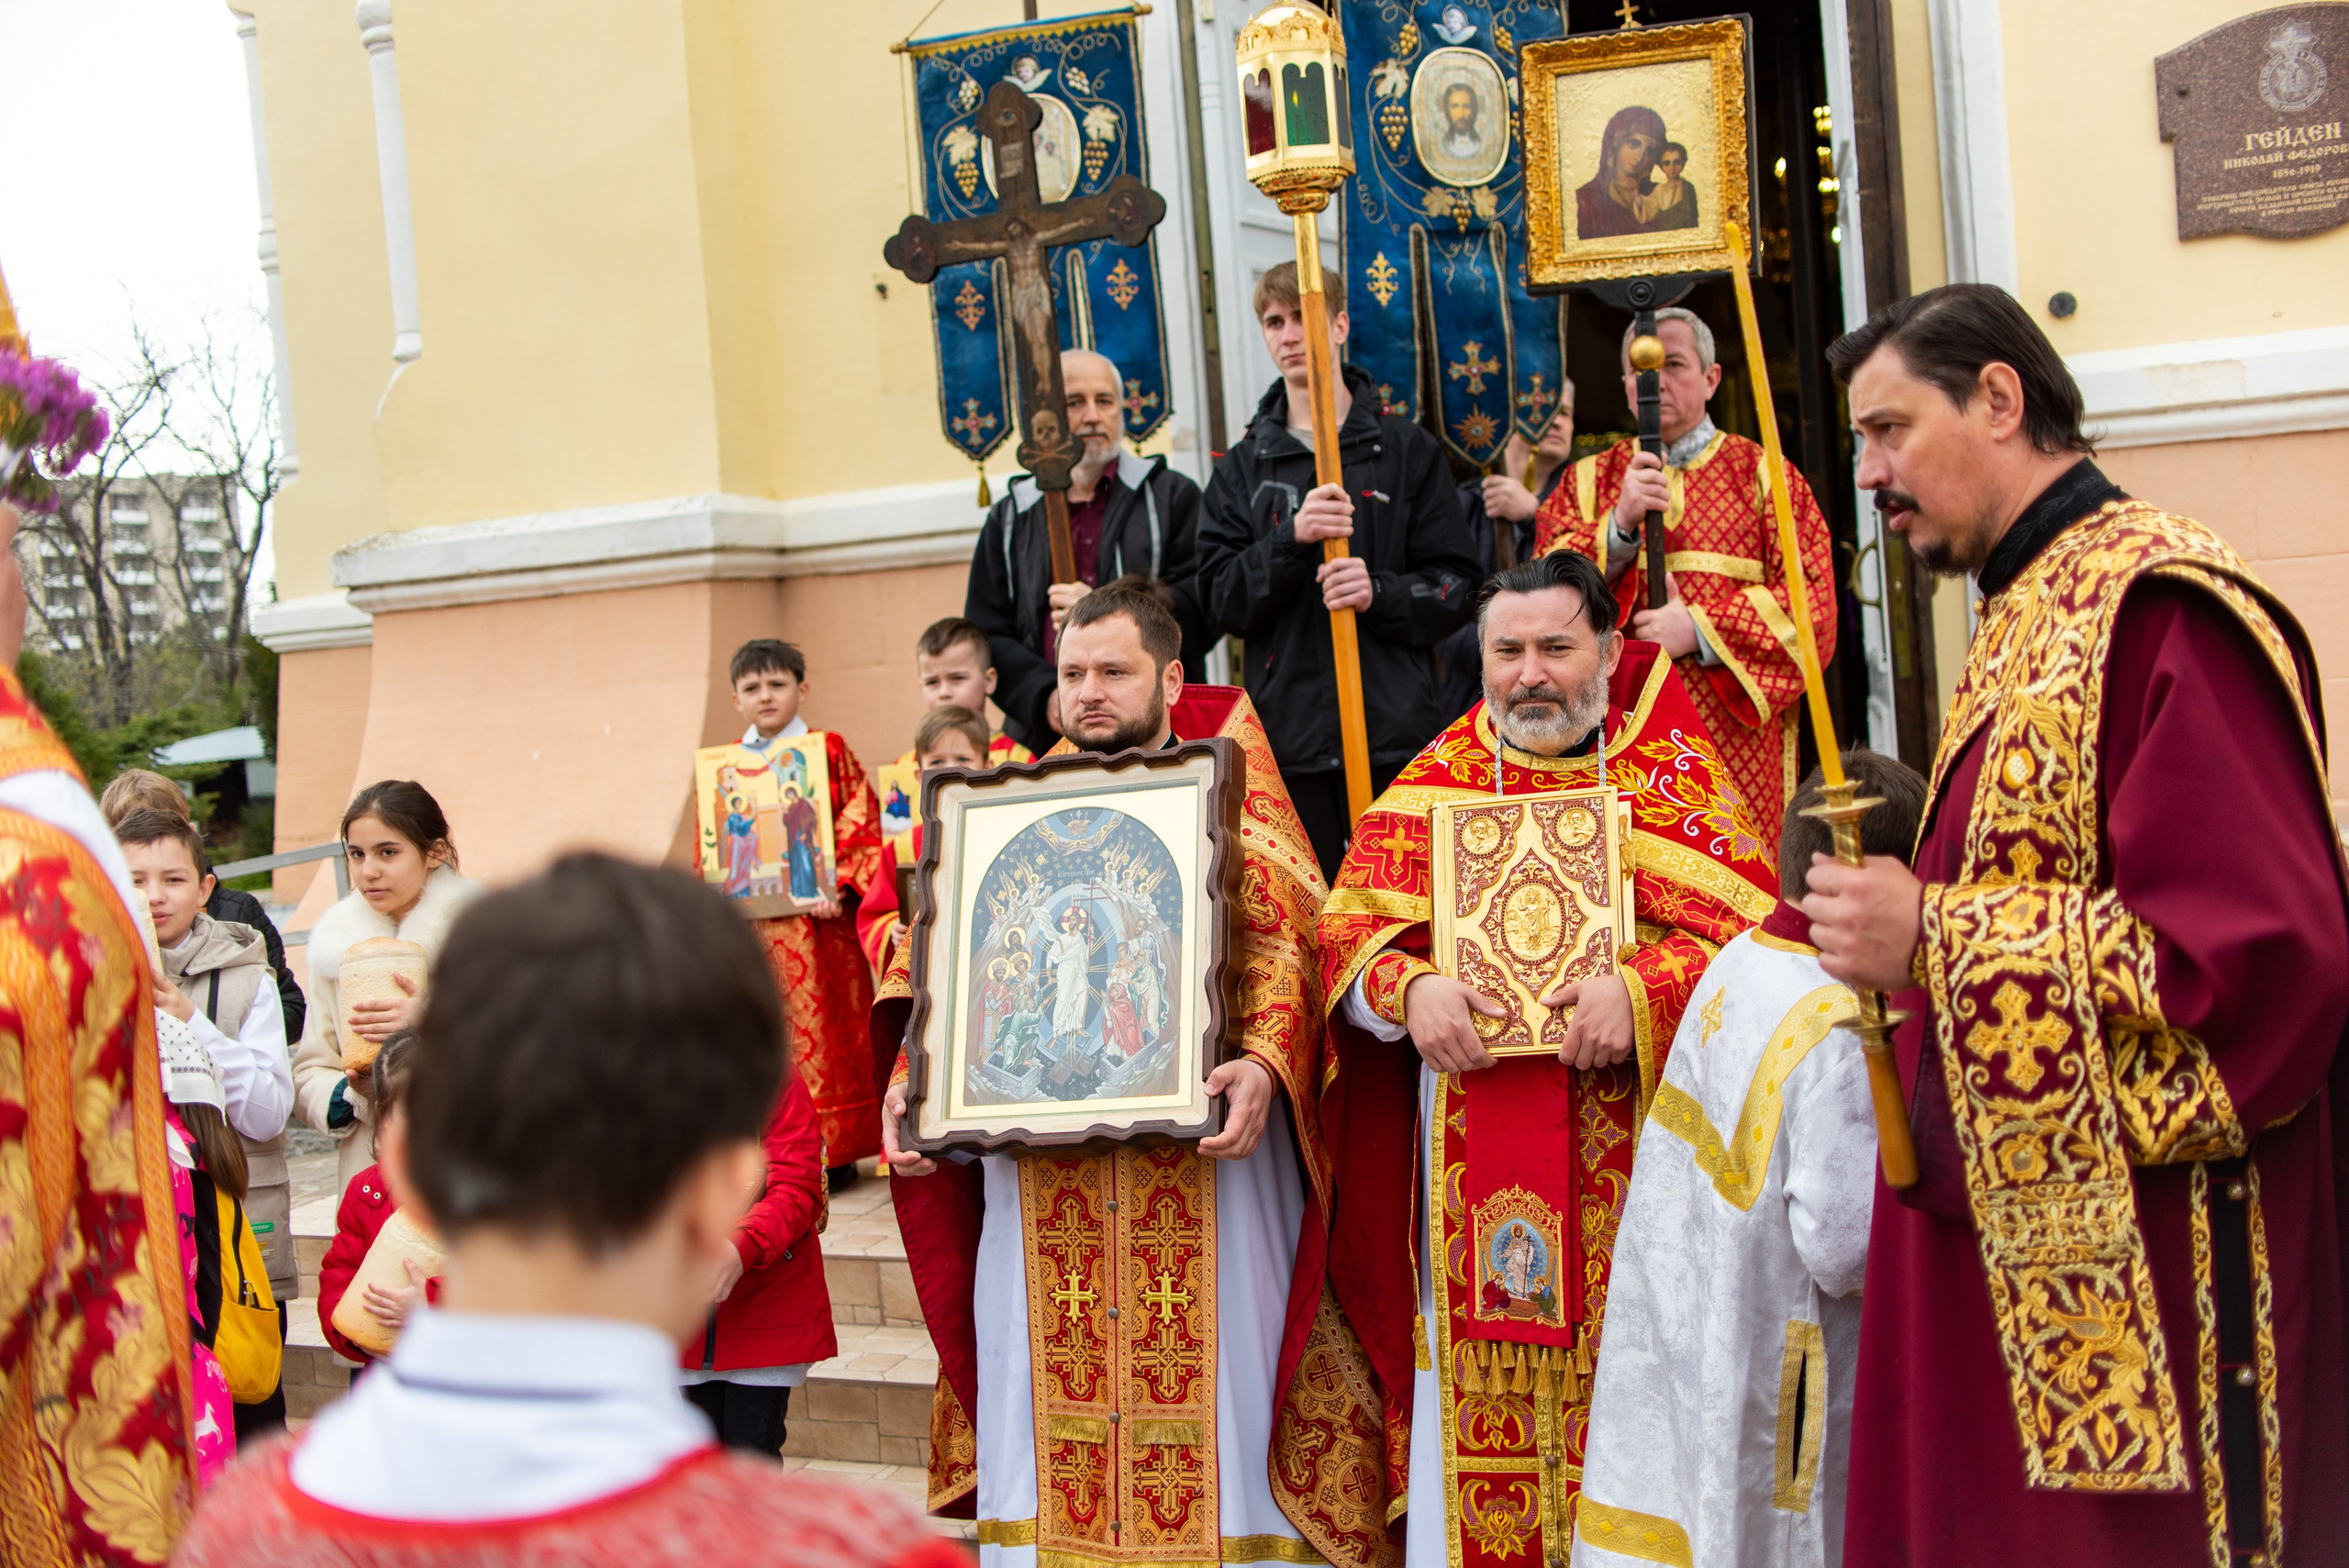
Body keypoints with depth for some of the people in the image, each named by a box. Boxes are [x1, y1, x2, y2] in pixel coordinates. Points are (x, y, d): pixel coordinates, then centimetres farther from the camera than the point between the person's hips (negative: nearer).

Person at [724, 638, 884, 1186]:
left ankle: (834, 1149, 10)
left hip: (814, 919, -3)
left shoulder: (830, 752, 2)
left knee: (822, 1029, 0)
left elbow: (862, 826, -3)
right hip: (750, 924, 3)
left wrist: (841, 887, -14)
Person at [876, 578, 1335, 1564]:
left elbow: (1282, 937, -7)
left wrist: (1263, 1061, -24)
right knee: (1046, 1393, 4)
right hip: (1038, 1166, 3)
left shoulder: (1224, 785, 6)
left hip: (1198, 1146, -3)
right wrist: (911, 1074, -4)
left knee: (1205, 1372, -2)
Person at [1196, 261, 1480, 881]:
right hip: (1287, 738, 1)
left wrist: (1381, 594, -15)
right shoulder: (1243, 467, 13)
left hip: (1399, 735, -1)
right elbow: (1221, 600, 3)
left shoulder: (1407, 449, 9)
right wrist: (1290, 539, -14)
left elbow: (1456, 586, 4)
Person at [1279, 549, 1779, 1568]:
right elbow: (1347, 929, 8)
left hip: (1626, 1155, -2)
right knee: (1481, 1407, 4)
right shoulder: (1435, 784, 11)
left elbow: (1748, 929, -3)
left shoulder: (1674, 774, 5)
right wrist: (1408, 989, -12)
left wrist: (1643, 991, -20)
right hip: (1471, 1171, 2)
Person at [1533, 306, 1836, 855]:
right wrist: (1619, 526, -13)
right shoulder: (1589, 480, 16)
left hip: (1734, 728, -1)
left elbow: (1811, 599, -1)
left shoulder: (1763, 474, 10)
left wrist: (1700, 629, -11)